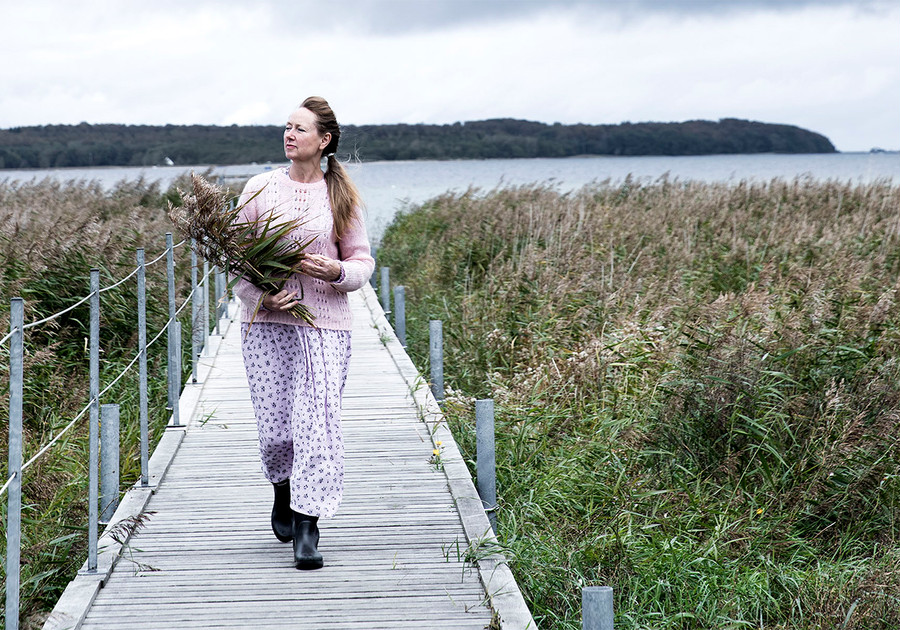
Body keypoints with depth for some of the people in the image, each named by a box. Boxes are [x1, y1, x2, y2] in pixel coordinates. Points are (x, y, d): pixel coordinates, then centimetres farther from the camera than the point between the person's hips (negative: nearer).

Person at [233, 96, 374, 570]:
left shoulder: (341, 196, 4)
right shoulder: (260, 188, 5)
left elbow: (363, 261, 8)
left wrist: (336, 272, -14)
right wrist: (260, 297, -11)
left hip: (325, 322, -1)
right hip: (266, 322, 1)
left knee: (316, 421, -10)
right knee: (274, 426, 2)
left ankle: (307, 527, -4)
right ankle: (283, 493, 34)